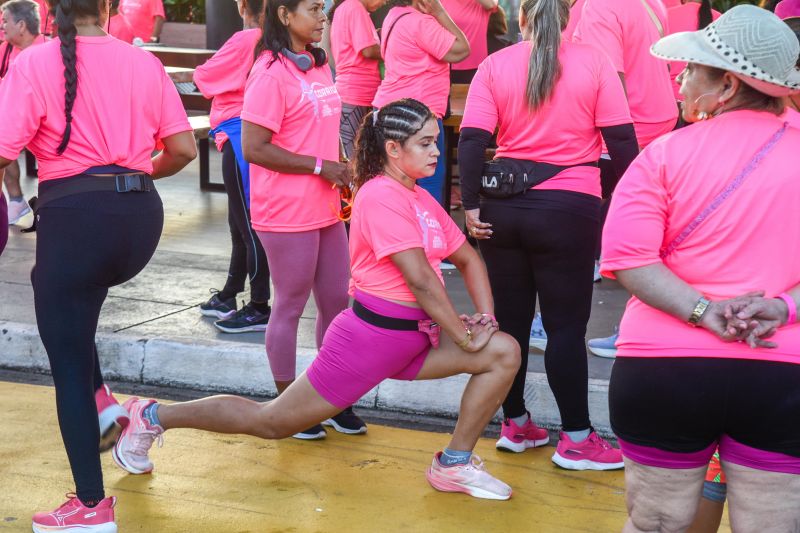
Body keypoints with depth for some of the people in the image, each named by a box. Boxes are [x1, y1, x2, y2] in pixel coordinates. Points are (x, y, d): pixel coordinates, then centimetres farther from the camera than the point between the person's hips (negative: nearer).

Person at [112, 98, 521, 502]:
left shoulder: (422, 199, 13)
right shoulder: (381, 195, -17)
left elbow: (468, 260, 19)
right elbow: (420, 279, -21)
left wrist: (485, 317, 3)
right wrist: (465, 337, -14)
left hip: (414, 334, 9)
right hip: (372, 335, -8)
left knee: (505, 353, -4)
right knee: (272, 422, 1)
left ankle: (454, 465, 4)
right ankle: (153, 416, 18)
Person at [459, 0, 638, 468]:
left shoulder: (494, 66, 1)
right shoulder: (594, 63, -3)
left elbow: (472, 140, -6)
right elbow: (622, 140, -4)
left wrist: (472, 205, -3)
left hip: (503, 207, 3)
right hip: (569, 206, -3)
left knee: (510, 320, 13)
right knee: (567, 324, 4)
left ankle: (515, 424, 25)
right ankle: (577, 440, 9)